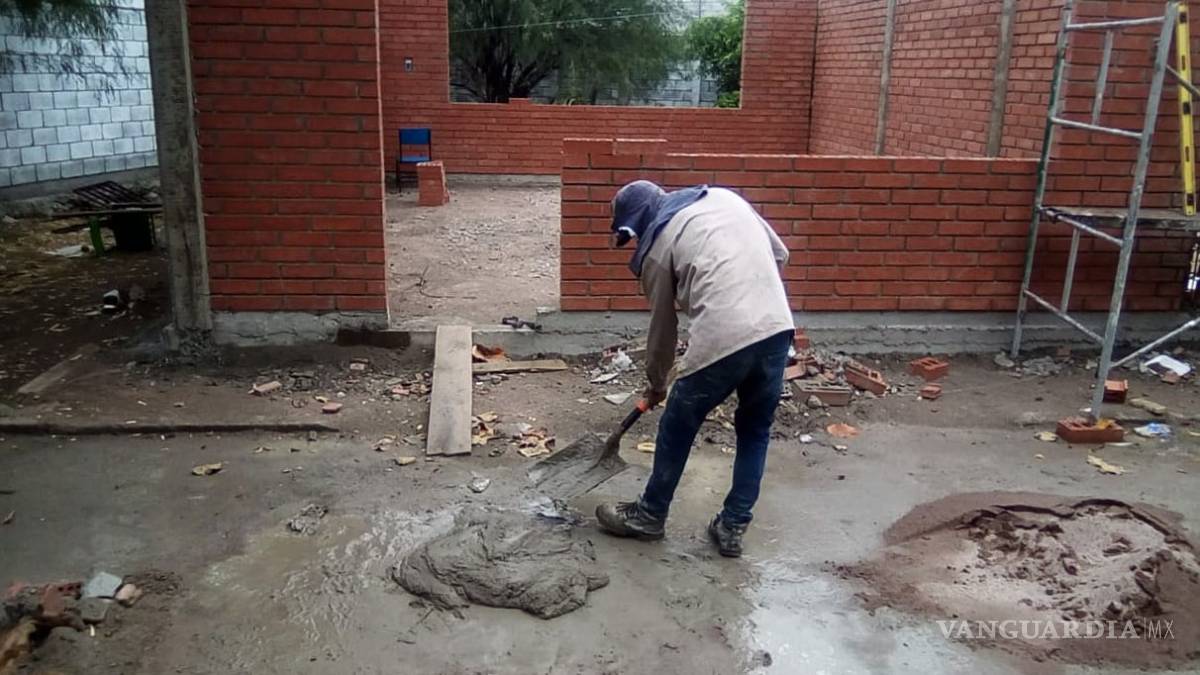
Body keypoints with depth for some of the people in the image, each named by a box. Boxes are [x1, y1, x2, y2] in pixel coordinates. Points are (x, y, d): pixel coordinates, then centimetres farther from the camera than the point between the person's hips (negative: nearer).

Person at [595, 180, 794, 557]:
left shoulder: (656, 246, 8)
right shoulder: (723, 196, 21)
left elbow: (662, 326, 15)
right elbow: (779, 254, 23)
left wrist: (656, 383, 30)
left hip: (723, 339, -5)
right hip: (777, 327, 5)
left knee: (677, 429, 16)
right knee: (755, 431, 22)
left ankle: (649, 516, 33)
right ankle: (732, 526, 28)